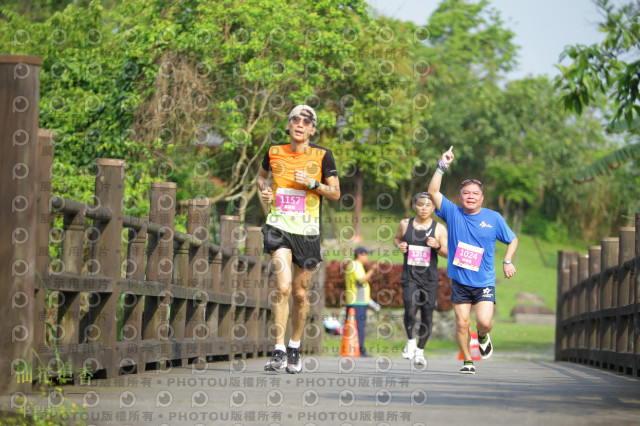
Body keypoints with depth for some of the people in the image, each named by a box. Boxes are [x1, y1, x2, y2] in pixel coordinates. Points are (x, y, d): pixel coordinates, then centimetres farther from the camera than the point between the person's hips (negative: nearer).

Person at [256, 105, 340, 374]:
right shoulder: (275, 152, 4)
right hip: (279, 227, 0)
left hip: (307, 231, 1)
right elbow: (261, 175, 25)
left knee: (300, 293, 9)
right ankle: (279, 351, -15)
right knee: (283, 287, -17)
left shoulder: (322, 156, -1)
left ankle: (295, 347, 29)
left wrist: (312, 183, -15)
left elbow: (335, 193, 1)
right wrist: (263, 189, 4)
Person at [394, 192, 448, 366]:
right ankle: (411, 341, 8)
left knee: (427, 316, 3)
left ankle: (420, 350, 22)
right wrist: (399, 245, 0)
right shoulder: (405, 224, 4)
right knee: (410, 311, -19)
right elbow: (397, 238, 23)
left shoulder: (439, 228, 0)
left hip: (430, 278, 0)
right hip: (410, 276, 0)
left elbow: (448, 253, 4)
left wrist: (437, 246, -16)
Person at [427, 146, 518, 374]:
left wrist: (507, 261, 0)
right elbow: (433, 192, -9)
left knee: (484, 321, -14)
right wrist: (442, 167, -15)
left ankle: (483, 337, 22)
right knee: (462, 323, -2)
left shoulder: (493, 218, 2)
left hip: (484, 282, -1)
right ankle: (467, 361, 15)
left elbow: (512, 240, 14)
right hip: (459, 281, 1)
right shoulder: (453, 214, 1)